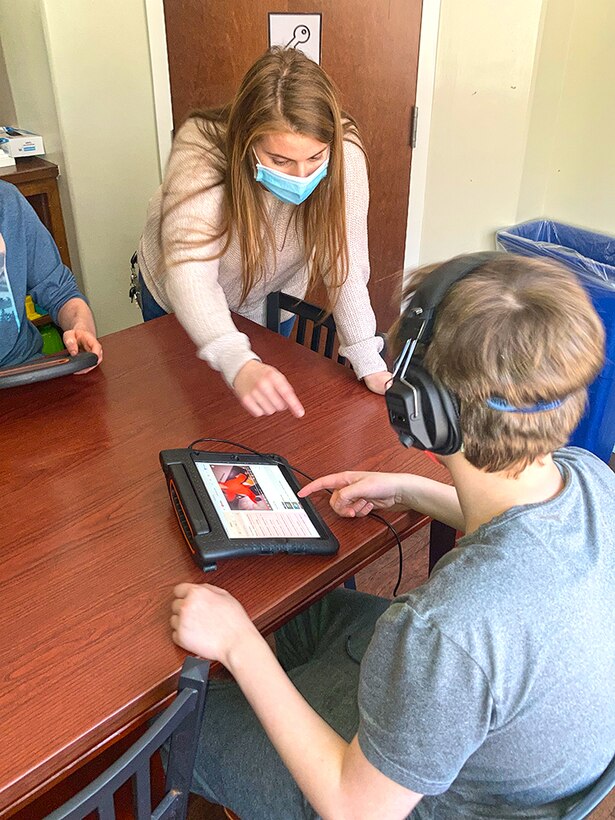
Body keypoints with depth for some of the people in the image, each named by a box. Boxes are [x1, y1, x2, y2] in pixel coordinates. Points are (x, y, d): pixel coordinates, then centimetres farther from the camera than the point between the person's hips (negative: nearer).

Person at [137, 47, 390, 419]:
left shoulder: (345, 157, -32)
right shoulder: (202, 149, -38)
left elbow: (345, 264, -27)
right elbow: (188, 271, -48)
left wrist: (370, 366, -35)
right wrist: (239, 363, -64)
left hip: (270, 304, 2)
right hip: (179, 303, -1)